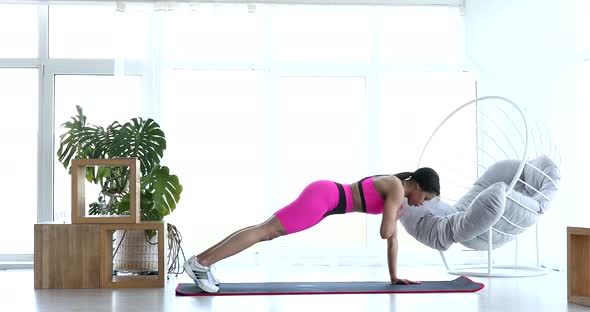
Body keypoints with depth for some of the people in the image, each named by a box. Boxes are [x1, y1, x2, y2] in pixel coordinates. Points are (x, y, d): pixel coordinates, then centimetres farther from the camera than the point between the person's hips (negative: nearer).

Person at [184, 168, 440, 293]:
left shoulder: (394, 187, 18)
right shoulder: (397, 190, -11)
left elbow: (393, 238, 22)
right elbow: (385, 233, -19)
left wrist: (394, 276, 21)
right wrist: (397, 215, 2)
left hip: (326, 197, 9)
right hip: (322, 196, -9)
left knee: (266, 233, 6)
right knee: (264, 231, -13)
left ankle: (202, 264, 6)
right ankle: (199, 262, -16)